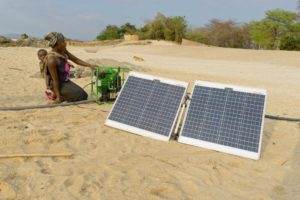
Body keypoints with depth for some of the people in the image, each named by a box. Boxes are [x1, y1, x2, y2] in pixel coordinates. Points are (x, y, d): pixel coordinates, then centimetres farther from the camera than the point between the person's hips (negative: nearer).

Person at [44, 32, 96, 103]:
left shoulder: (63, 51, -4)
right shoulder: (51, 59, -26)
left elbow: (76, 60, 7)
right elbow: (55, 80, -23)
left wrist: (90, 65, -2)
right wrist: (58, 96, -19)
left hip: (66, 81, 8)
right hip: (58, 84, -8)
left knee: (84, 95, 9)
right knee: (81, 96, -12)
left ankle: (63, 96, 17)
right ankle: (56, 95, 3)